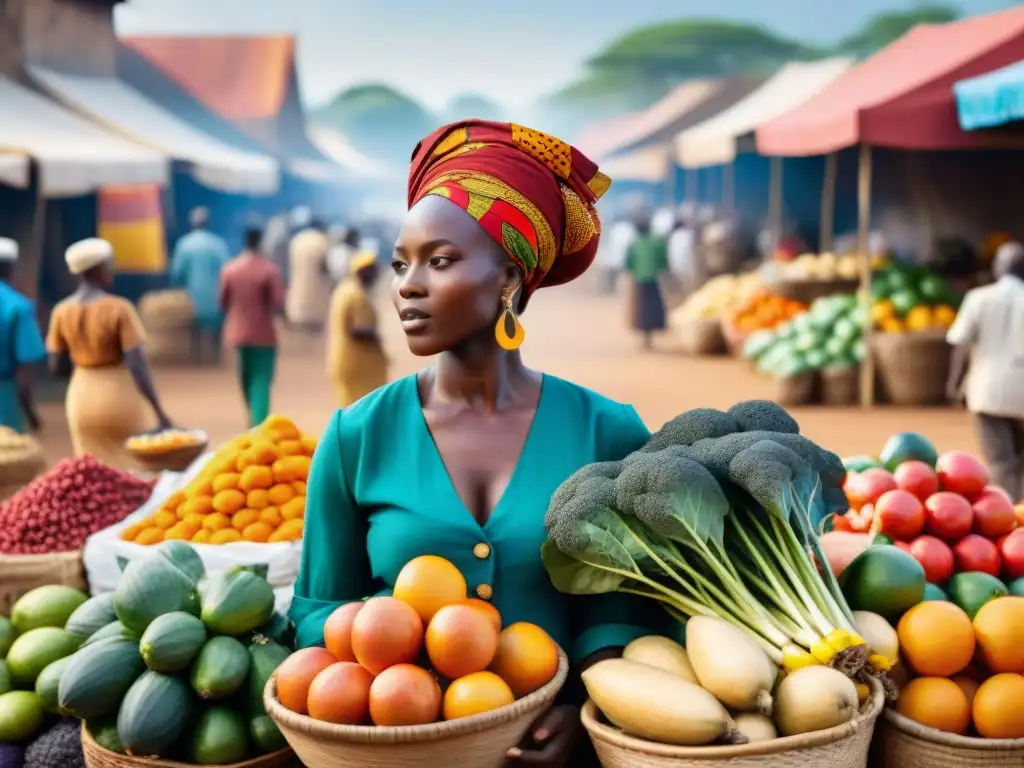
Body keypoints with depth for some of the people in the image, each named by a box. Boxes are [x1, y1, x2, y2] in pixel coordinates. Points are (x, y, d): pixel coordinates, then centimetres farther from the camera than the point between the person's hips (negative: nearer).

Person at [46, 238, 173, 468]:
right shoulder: (119, 309, -14)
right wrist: (159, 413, -18)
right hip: (122, 397, -5)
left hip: (83, 399, 5)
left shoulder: (61, 312, -2)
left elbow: (57, 367, 3)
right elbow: (137, 364, -20)